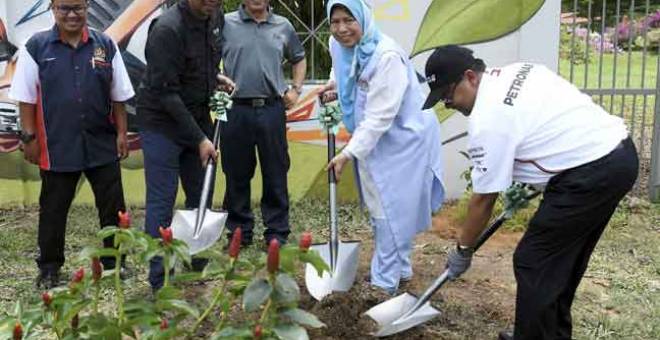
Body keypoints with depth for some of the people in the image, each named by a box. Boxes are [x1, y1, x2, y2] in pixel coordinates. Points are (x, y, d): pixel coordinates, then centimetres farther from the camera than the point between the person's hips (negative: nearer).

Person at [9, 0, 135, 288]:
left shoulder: (106, 46, 4)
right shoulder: (35, 48, -1)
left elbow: (118, 97, 7)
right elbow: (26, 99, 0)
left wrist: (122, 133, 3)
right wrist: (29, 138, -4)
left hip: (102, 144, 2)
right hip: (57, 146, -1)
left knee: (113, 208, 8)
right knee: (53, 209, 9)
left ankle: (114, 262, 24)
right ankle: (49, 268, 24)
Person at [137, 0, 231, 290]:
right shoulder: (167, 28, -23)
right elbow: (166, 93, -23)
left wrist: (214, 77, 2)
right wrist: (199, 139, -22)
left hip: (198, 117, 7)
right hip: (162, 122, -7)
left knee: (201, 198, 12)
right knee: (162, 202, -2)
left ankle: (197, 266, 26)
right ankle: (160, 282, 6)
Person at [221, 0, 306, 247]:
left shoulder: (283, 26, 10)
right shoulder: (226, 24, 2)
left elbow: (299, 59, 23)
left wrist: (296, 89, 11)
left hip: (272, 109, 2)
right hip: (236, 110, -1)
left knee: (276, 176, 6)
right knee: (237, 175, 8)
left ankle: (277, 234, 18)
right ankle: (239, 233, 22)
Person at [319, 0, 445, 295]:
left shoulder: (387, 56, -28)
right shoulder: (338, 46, -4)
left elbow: (379, 117, -29)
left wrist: (348, 154, -27)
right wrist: (336, 86, 3)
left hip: (402, 139, -8)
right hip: (372, 138, 9)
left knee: (391, 210, -4)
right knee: (378, 207, 17)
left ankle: (385, 284, 8)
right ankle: (400, 269, 34)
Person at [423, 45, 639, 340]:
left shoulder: (487, 120, -15)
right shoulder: (516, 71, 11)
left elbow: (483, 199, -8)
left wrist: (463, 250, 6)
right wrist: (525, 181, 25)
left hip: (592, 171, -10)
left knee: (532, 263, -1)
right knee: (562, 258, 20)